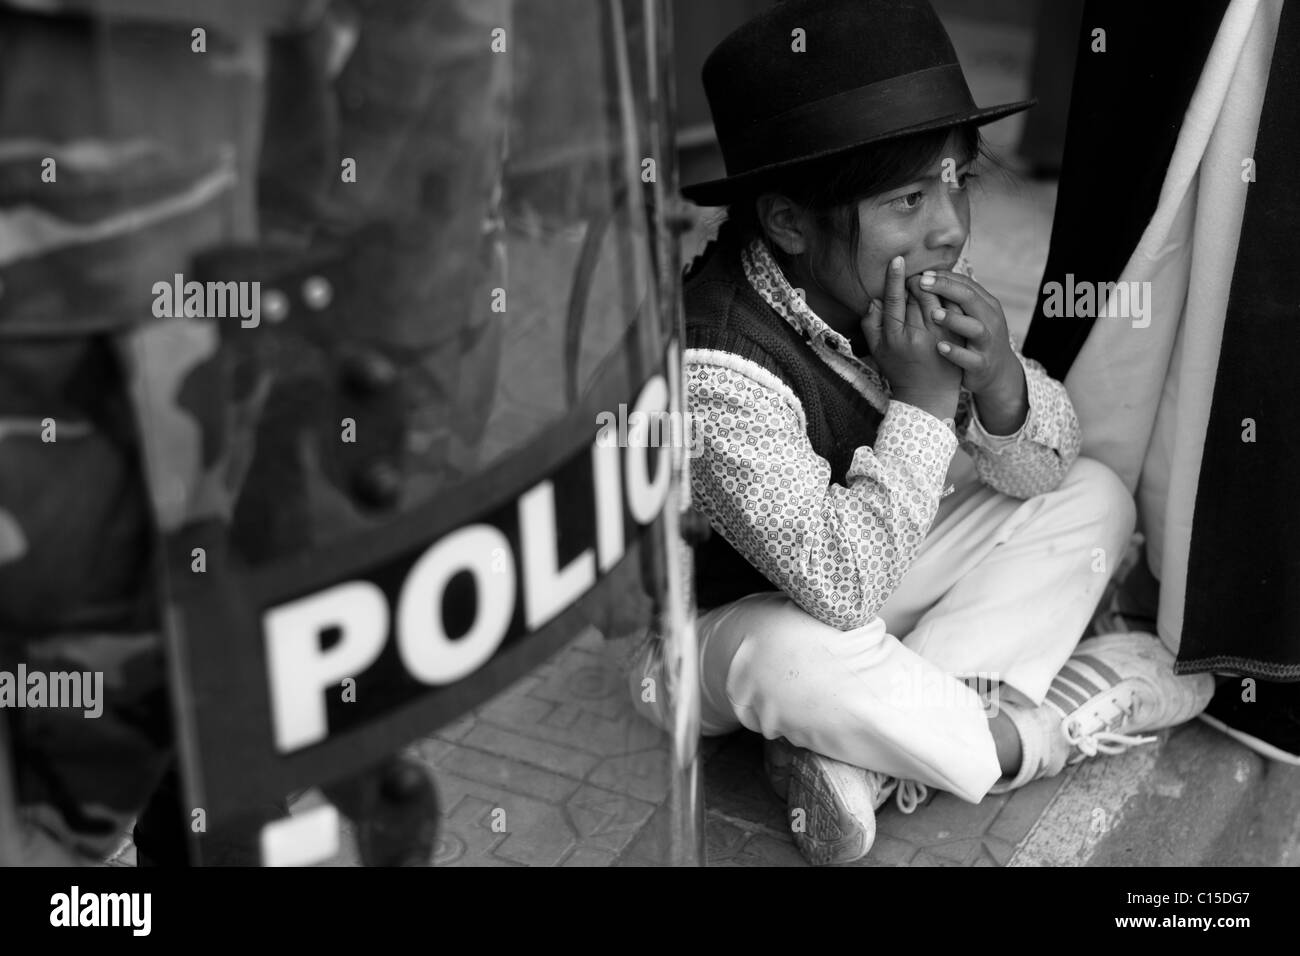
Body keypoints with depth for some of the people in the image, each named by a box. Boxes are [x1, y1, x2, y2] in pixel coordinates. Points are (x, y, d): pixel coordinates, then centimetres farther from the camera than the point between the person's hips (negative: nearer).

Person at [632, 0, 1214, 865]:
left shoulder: (922, 274, -13)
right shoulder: (716, 366, -33)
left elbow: (1050, 470, -6)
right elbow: (839, 589, -35)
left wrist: (1002, 385, -28)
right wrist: (922, 400, -33)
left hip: (875, 568, 8)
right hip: (740, 617, -7)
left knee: (1096, 498, -2)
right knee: (799, 658, -40)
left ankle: (859, 760, -18)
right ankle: (1047, 729, -10)